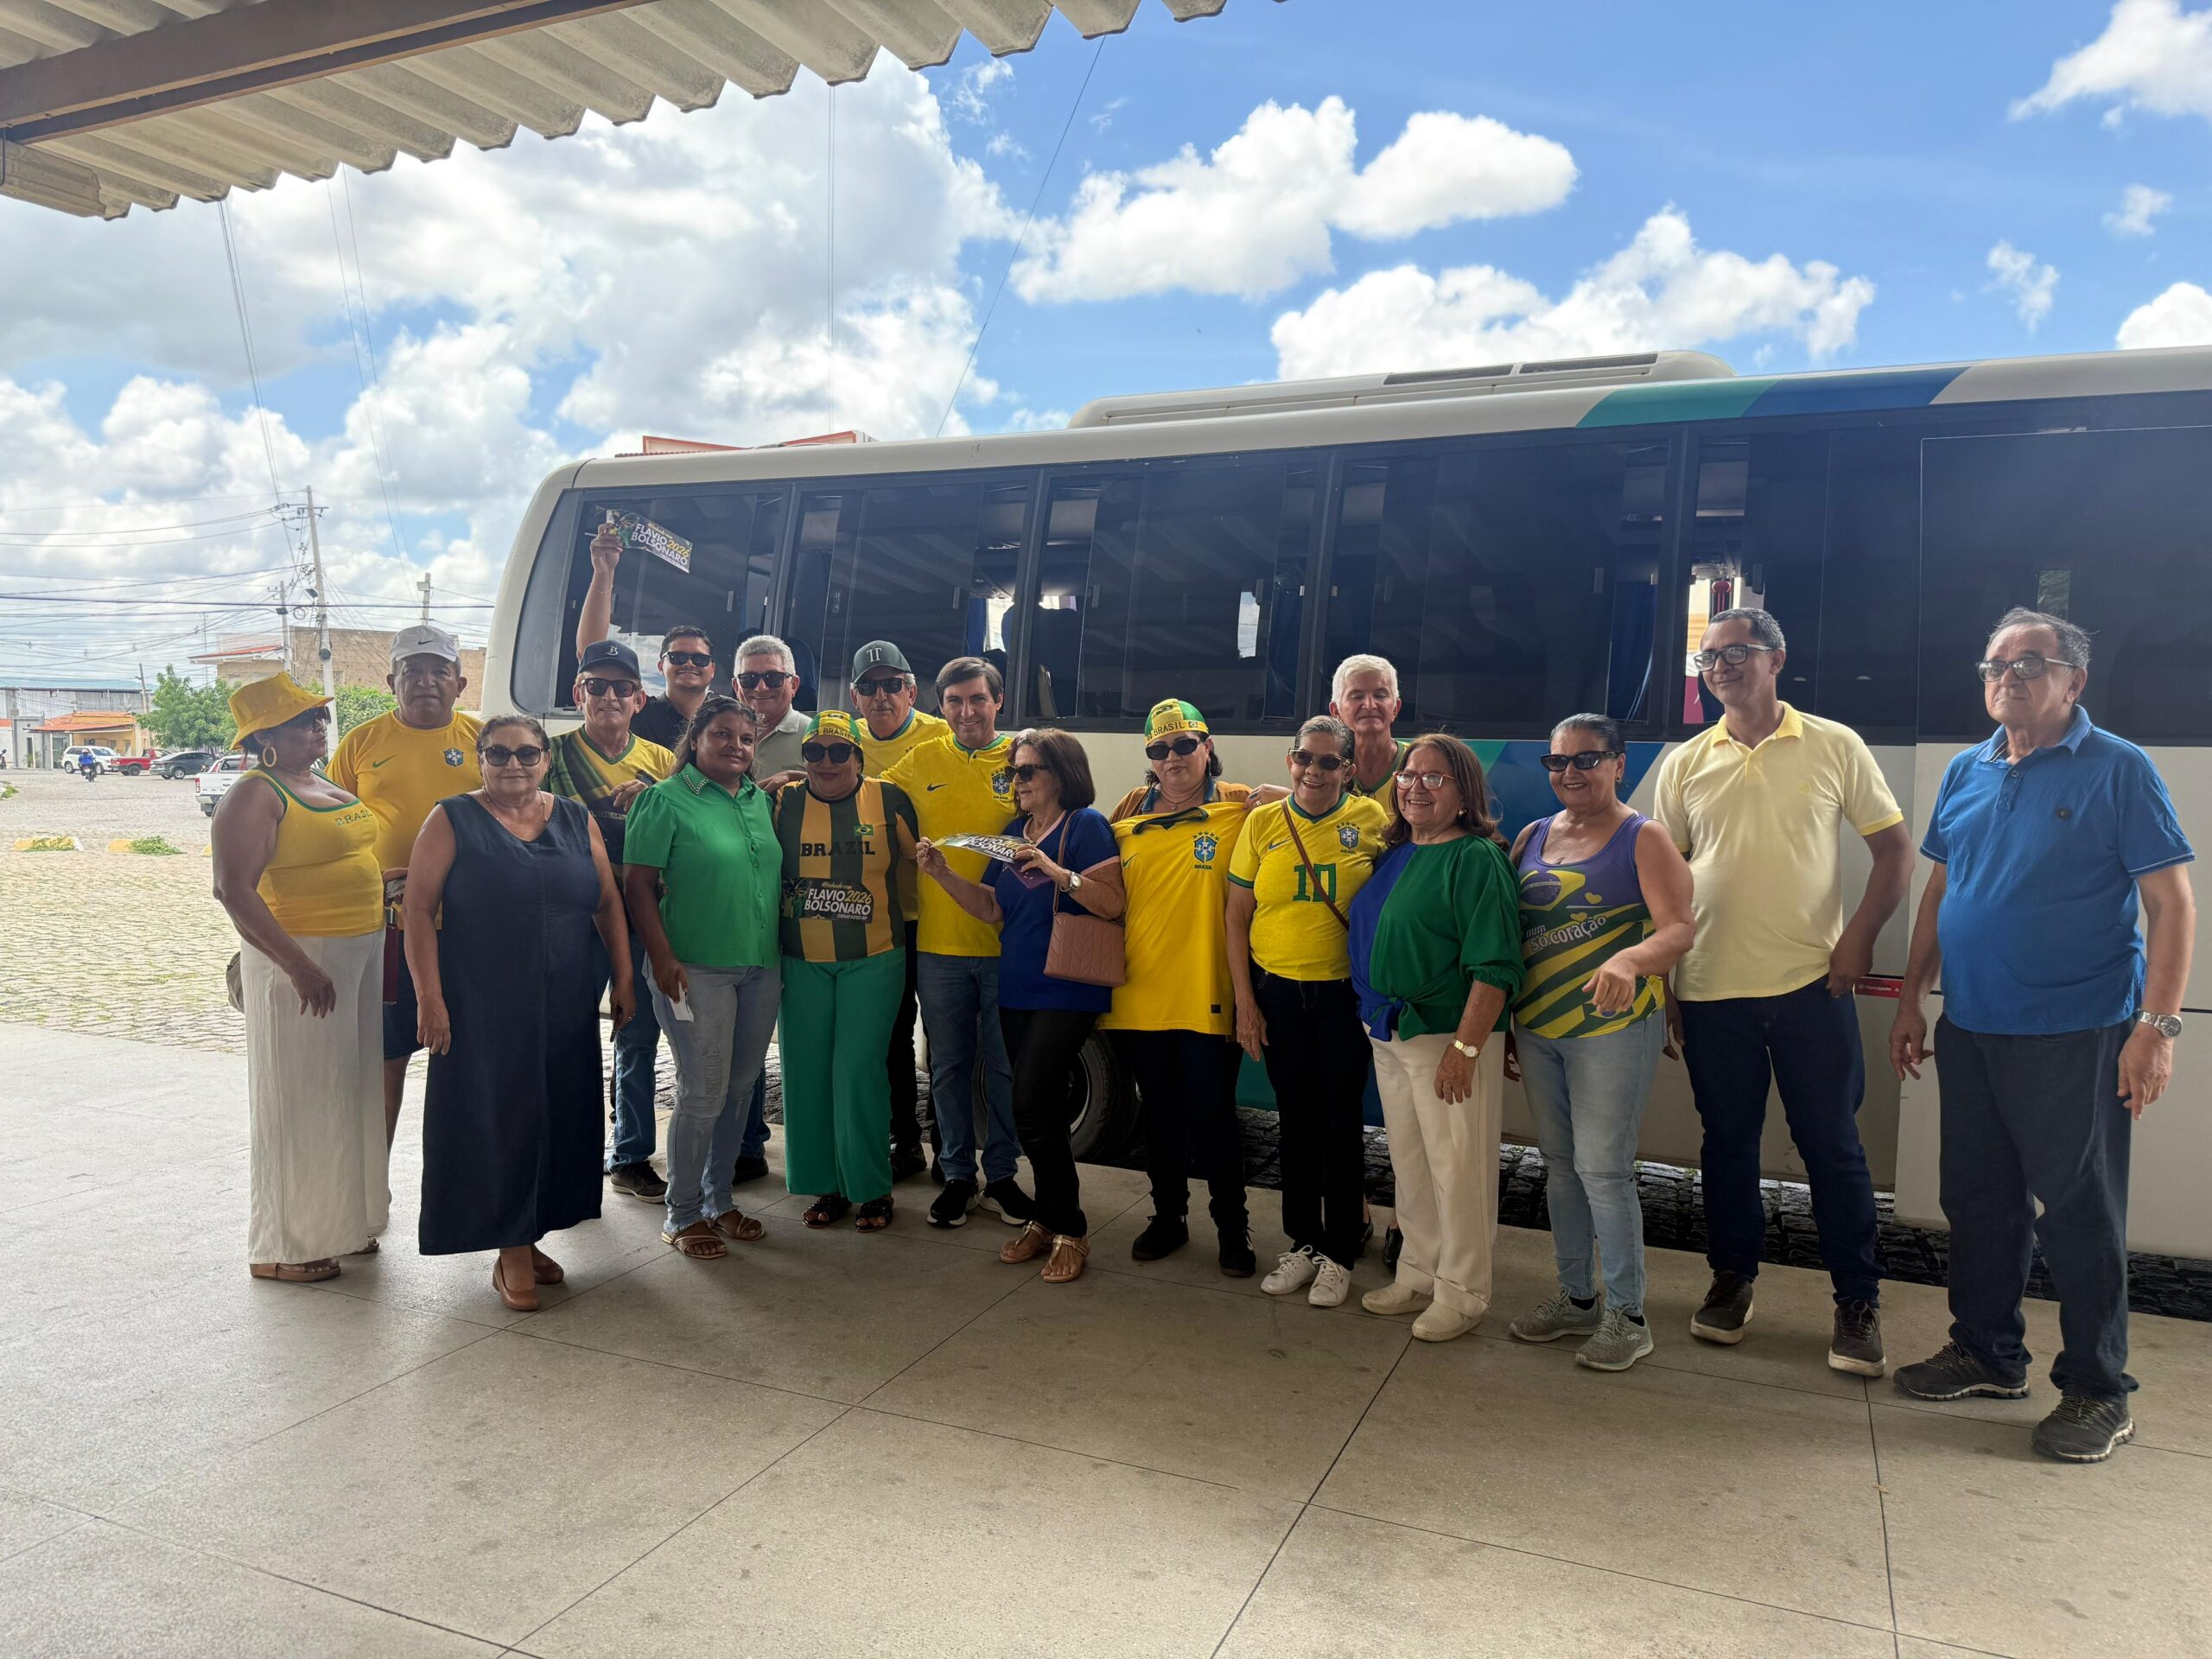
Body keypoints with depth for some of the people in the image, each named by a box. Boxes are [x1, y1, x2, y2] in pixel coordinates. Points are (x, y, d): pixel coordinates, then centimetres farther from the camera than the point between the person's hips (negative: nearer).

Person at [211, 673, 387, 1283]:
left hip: (362, 952, 9)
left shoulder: (329, 788, 13)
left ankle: (342, 1218, 29)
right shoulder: (255, 797, -13)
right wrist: (299, 966, -24)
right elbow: (236, 890, -21)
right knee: (297, 1096, -1)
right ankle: (282, 1247, 10)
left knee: (351, 1089, 15)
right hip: (301, 961, -9)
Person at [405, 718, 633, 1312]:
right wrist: (430, 997, -13)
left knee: (560, 1118, 8)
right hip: (482, 1008, -4)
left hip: (566, 1008, 4)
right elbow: (419, 910, -6)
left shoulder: (576, 819, 8)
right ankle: (511, 1252, 11)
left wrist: (623, 977, 5)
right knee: (496, 1118, 0)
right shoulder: (452, 820, -2)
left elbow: (608, 902, 11)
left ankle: (528, 1238, 23)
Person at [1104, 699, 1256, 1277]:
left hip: (1206, 994, -4)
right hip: (1139, 993, 4)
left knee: (1212, 1114, 2)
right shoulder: (1129, 813, 8)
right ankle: (1168, 1215, 32)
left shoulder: (1239, 809, -4)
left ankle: (1232, 1224, 21)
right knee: (1159, 1113, 15)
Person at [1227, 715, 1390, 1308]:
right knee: (1295, 1119, 12)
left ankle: (1339, 1253, 21)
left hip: (1344, 994, -2)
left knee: (1341, 1121, 6)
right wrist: (1245, 1002, 0)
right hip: (1277, 992, 2)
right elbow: (1237, 917, 4)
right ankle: (1302, 1242, 28)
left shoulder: (1372, 821, -5)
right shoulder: (1263, 824, 1)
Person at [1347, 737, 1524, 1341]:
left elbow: (1494, 966, -18)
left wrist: (1465, 1047, -22)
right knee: (1409, 1164, 18)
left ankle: (1462, 1294, 19)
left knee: (1458, 1169, 4)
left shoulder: (1477, 859, -13)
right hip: (1388, 1034, 8)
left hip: (1450, 1036, -8)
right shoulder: (1394, 854, 10)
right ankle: (1419, 1275, 33)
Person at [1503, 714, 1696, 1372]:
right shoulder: (1533, 837, 10)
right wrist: (1503, 1026, 14)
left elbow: (1679, 930, -16)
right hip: (1537, 1027, 6)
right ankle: (1575, 1297, 28)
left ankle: (1628, 1315, 10)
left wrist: (1629, 959, -37)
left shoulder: (1644, 839, -6)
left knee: (1602, 1168, -5)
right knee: (1559, 1163, 13)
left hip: (1613, 1027, -6)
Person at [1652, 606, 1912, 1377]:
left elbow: (1895, 851, 4)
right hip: (1712, 989, 2)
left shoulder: (1834, 747, 1)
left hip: (1811, 985, -2)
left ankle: (1858, 1300, 19)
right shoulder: (1684, 764, 6)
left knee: (1832, 1144, 4)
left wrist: (1859, 936, -8)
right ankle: (1732, 1278, 28)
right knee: (1727, 1140, 12)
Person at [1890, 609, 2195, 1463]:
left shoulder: (2118, 770, -6)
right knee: (1978, 1201, 14)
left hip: (2076, 1038, -5)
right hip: (1969, 1031, 6)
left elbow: (2171, 903, -9)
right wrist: (1911, 1000, 12)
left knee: (2079, 1215, 2)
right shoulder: (1965, 773, 10)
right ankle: (1986, 1352, 30)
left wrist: (2157, 1025, -16)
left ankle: (2097, 1391, 17)